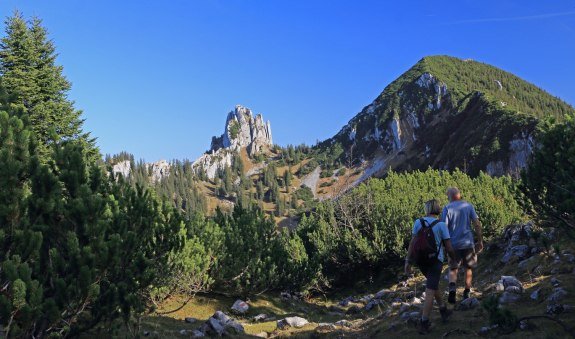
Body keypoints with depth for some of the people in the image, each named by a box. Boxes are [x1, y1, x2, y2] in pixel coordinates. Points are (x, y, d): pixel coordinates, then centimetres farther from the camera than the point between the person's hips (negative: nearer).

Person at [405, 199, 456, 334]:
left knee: (434, 284, 28)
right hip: (435, 261, -4)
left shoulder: (418, 222, -3)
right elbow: (449, 248, -5)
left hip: (421, 260, 4)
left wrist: (408, 262, -5)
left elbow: (412, 243, -8)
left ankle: (443, 311, 38)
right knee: (430, 292, -4)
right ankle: (424, 324, -7)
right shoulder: (441, 225, -9)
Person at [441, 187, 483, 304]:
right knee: (468, 268, 18)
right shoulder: (468, 206, 2)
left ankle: (452, 289, -15)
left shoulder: (447, 208, -6)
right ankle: (467, 293, 23)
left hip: (454, 244, -2)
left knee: (453, 269, 9)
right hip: (468, 242, 2)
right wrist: (480, 240, 7)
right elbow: (477, 224, 0)